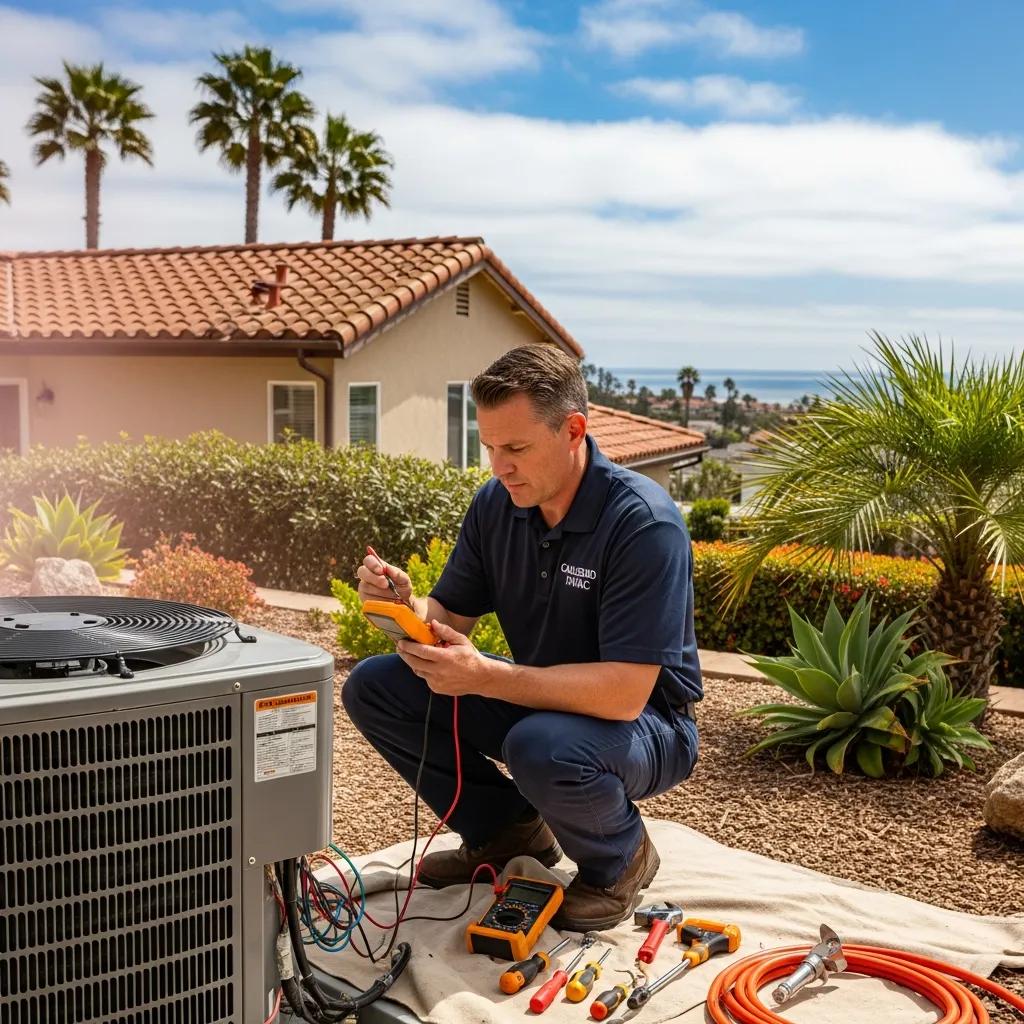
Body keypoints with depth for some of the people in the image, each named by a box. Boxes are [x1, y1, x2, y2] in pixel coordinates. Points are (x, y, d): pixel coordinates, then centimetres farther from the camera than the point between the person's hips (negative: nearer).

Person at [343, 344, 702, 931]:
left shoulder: (644, 523, -27)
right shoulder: (497, 504, -6)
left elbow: (623, 694, -32)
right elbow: (450, 618, 0)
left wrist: (484, 676, -37)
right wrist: (405, 605, -23)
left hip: (643, 723, -6)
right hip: (536, 700, 7)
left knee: (543, 746, -39)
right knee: (374, 686, -4)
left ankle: (620, 859, -4)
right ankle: (507, 830, 11)